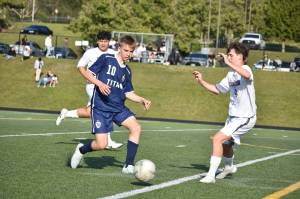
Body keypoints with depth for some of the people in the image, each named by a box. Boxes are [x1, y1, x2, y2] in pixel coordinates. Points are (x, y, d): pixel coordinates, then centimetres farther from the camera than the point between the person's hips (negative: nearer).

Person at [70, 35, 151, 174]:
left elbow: (128, 93, 17)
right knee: (101, 144, -12)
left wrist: (142, 100, 1)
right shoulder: (106, 59, -4)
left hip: (119, 107, 6)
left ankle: (129, 166, -12)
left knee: (136, 128, -18)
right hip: (101, 107, -6)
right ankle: (81, 150, 23)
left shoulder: (127, 71, 13)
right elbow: (87, 73, -4)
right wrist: (100, 83, -20)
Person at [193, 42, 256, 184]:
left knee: (218, 139, -20)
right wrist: (201, 81, 7)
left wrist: (229, 63, -45)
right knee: (225, 144, 26)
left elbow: (246, 75, -44)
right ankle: (229, 167, 55)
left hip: (244, 118, -9)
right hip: (233, 116, 9)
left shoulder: (245, 69, -18)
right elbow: (217, 89, 19)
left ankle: (211, 175, -15)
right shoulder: (231, 75, 9)